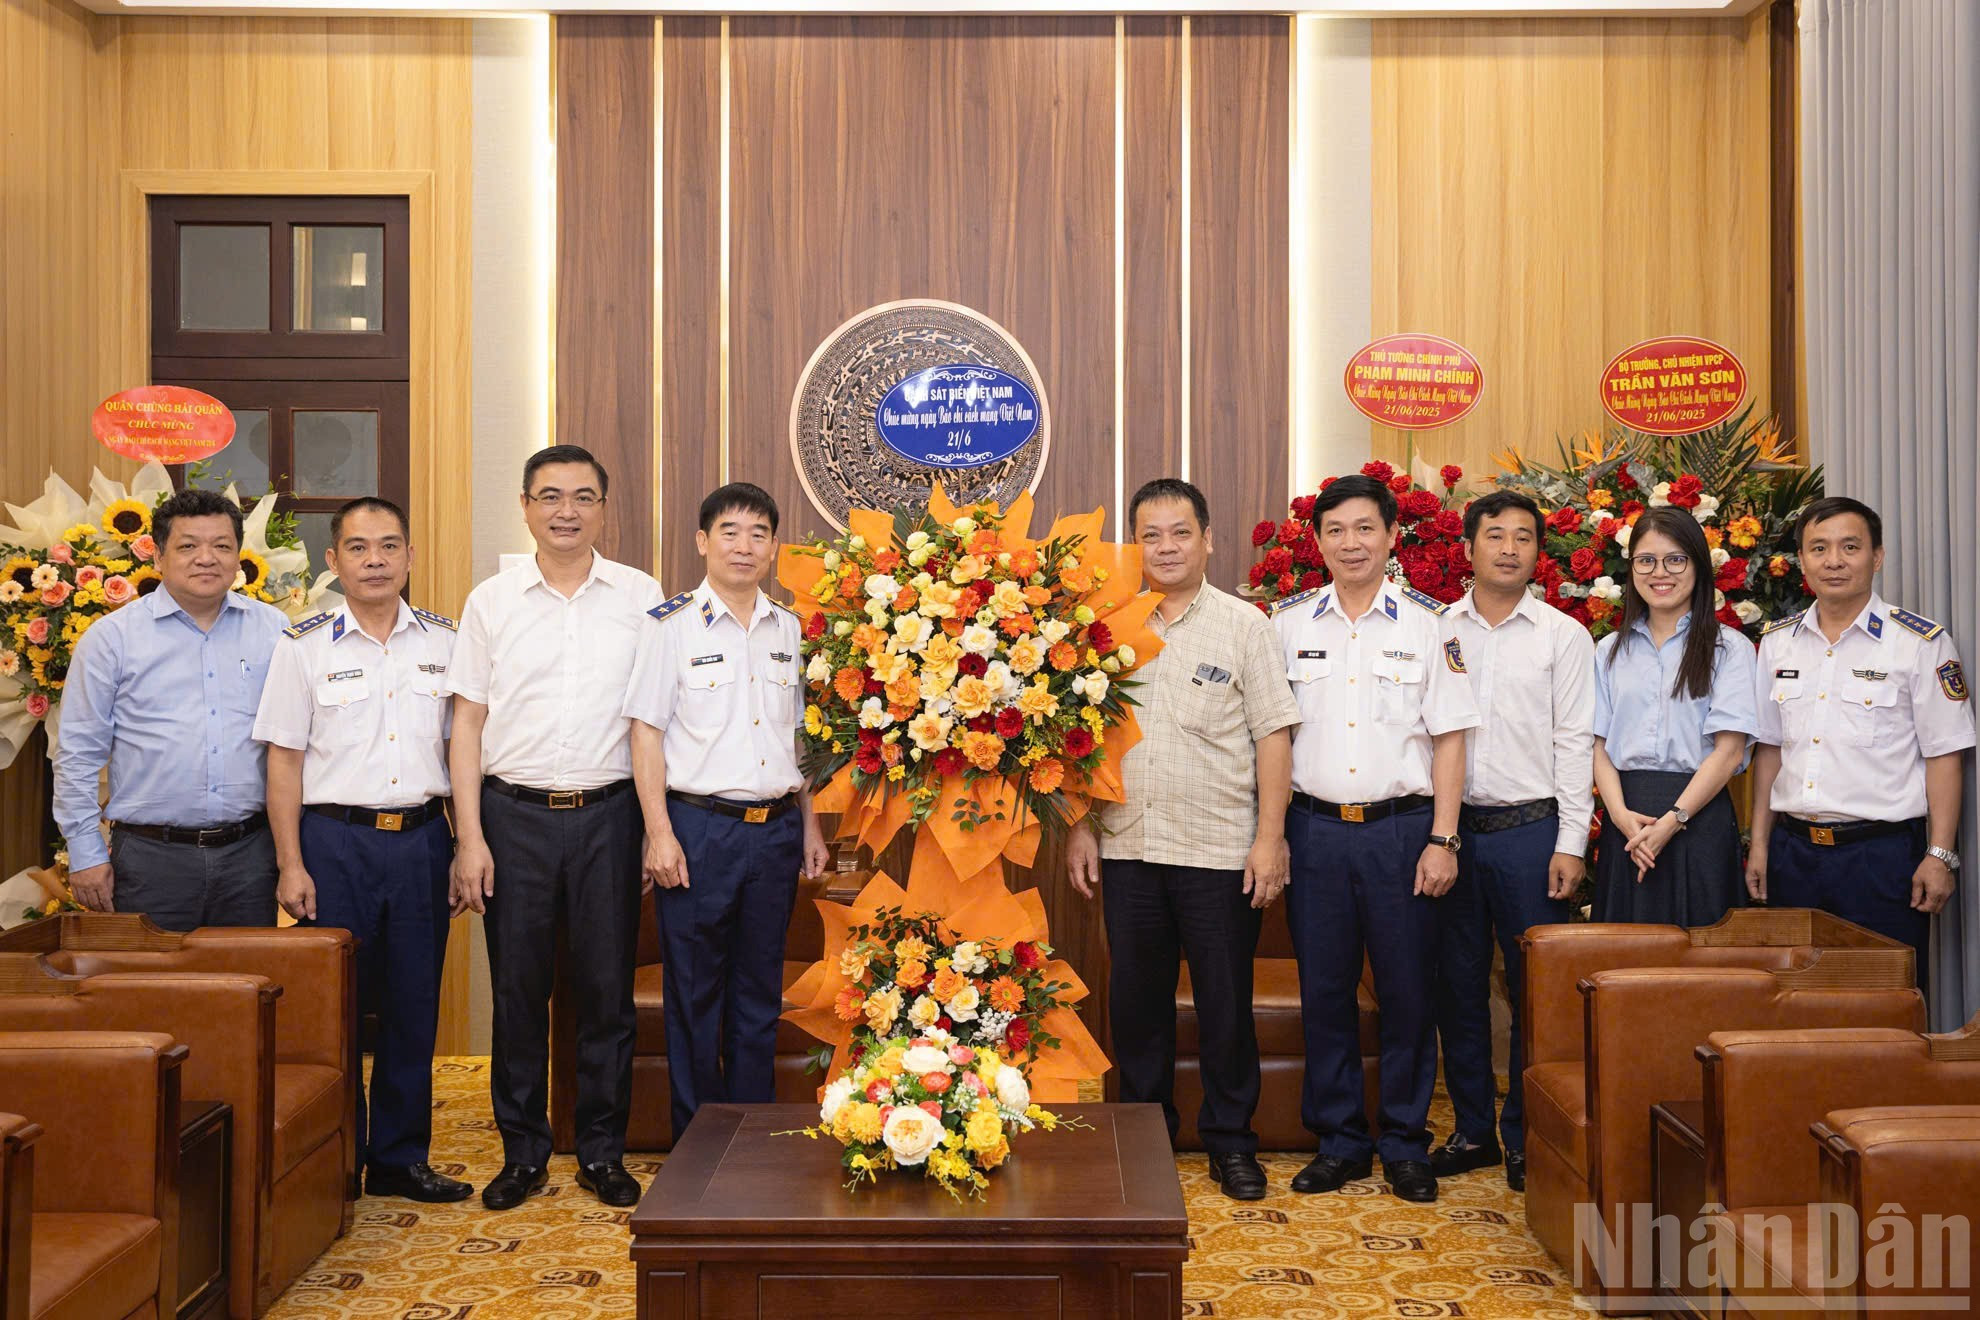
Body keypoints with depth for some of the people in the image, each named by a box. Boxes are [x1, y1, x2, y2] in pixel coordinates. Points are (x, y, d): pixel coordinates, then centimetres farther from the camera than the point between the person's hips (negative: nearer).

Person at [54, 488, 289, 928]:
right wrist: (86, 854, -1)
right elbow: (77, 754, 3)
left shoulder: (275, 631, 6)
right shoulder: (112, 637, 1)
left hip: (250, 853, 2)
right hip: (152, 855, -2)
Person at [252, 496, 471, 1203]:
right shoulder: (304, 645, 1)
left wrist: (465, 848, 6)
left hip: (421, 839, 2)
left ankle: (400, 1158, 18)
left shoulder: (443, 641, 8)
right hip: (335, 839, -2)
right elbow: (285, 759, 0)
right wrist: (291, 864, -5)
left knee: (414, 1005, 7)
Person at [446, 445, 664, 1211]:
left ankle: (603, 1152, 19)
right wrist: (469, 837, -2)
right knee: (518, 987, 6)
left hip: (608, 813, 0)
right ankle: (522, 1151, 21)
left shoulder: (641, 597, 4)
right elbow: (468, 722, 5)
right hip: (515, 813, 1)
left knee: (607, 988, 6)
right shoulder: (491, 602, 5)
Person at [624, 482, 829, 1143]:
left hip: (775, 829, 4)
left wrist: (809, 824, 14)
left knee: (760, 993, 11)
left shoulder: (790, 630, 11)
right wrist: (660, 833, -11)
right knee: (694, 994, 4)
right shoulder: (672, 625, -3)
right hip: (699, 826, -4)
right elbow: (646, 732, -5)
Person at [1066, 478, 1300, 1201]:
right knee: (1135, 999, 11)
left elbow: (1273, 735, -2)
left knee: (1225, 1003, 5)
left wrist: (1270, 837, -7)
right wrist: (1079, 826, 4)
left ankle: (1231, 1141, 20)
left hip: (1219, 849, -2)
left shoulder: (1244, 625, 1)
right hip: (1127, 847, 3)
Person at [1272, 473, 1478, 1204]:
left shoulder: (1427, 623, 3)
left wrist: (1442, 839, -6)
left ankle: (1406, 1144, 18)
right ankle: (1339, 1141, 19)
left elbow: (1448, 737, 1)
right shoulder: (1288, 622, 7)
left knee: (1407, 990, 4)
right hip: (1315, 827, 2)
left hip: (1402, 827, -1)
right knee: (1324, 988, 6)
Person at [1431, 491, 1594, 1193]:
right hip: (1452, 826, 2)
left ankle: (1526, 1140, 14)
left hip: (1531, 828, -2)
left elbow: (1575, 745, 0)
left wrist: (1570, 843, -6)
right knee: (1458, 986, 8)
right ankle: (1473, 1130, 20)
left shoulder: (1564, 636, 3)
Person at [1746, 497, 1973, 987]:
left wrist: (1940, 855, -10)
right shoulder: (1778, 642, 9)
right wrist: (1760, 844, 10)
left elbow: (1944, 756, -5)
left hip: (1882, 851, -4)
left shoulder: (1921, 643, -3)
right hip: (1793, 850, 4)